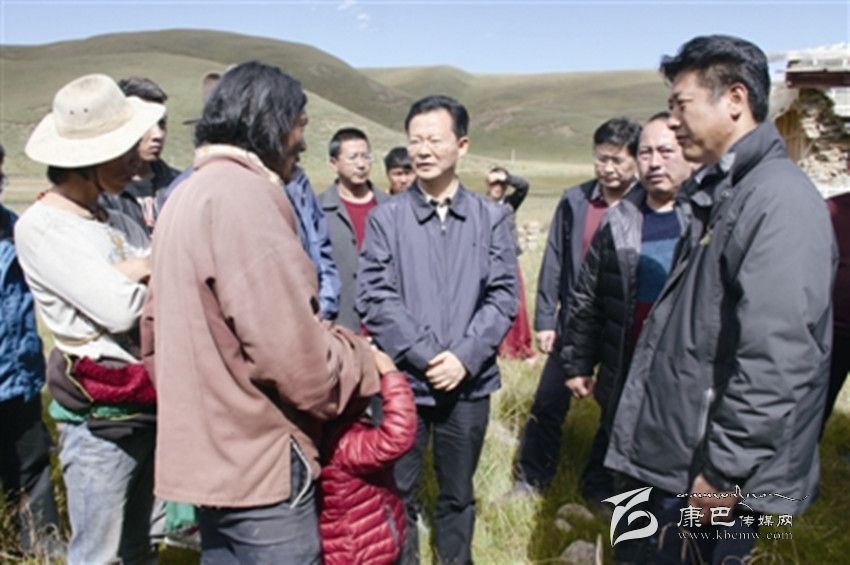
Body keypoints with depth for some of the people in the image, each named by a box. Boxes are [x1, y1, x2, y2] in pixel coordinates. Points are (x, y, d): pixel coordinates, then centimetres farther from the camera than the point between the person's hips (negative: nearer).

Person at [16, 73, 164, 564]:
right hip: (100, 420, -7)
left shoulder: (119, 221, 10)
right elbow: (118, 309, -20)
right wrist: (155, 276, -3)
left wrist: (138, 273, -12)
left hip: (150, 407, 7)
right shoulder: (40, 227, -12)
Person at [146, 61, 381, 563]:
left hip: (209, 451, 10)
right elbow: (294, 354, -24)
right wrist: (362, 361, -6)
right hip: (257, 459, -9)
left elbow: (157, 330, 17)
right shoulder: (244, 195, -18)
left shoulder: (185, 196, 13)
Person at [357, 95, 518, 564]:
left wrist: (465, 357, -13)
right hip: (403, 381, -1)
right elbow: (375, 299, -8)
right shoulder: (386, 218, -3)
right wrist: (425, 357, -15)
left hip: (469, 383, 1)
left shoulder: (491, 217, 1)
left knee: (458, 495, 17)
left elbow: (503, 296, -3)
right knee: (397, 493, 12)